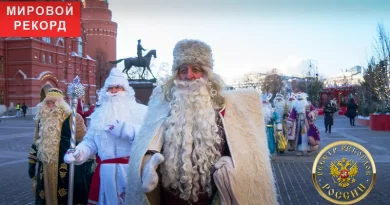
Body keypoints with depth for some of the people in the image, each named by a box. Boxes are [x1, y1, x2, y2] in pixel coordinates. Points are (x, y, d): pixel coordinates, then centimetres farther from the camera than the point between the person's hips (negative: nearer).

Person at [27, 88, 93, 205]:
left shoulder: (71, 117, -7)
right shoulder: (42, 118, 11)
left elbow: (83, 141, -6)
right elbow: (37, 141, 20)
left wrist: (87, 163, -8)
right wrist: (32, 163, 19)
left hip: (67, 167, -5)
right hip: (46, 169, 5)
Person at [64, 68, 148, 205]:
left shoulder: (139, 110, 2)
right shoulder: (99, 114, 16)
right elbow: (91, 141, 10)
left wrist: (124, 129, -19)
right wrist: (79, 153, -9)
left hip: (132, 170, -3)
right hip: (107, 171, 3)